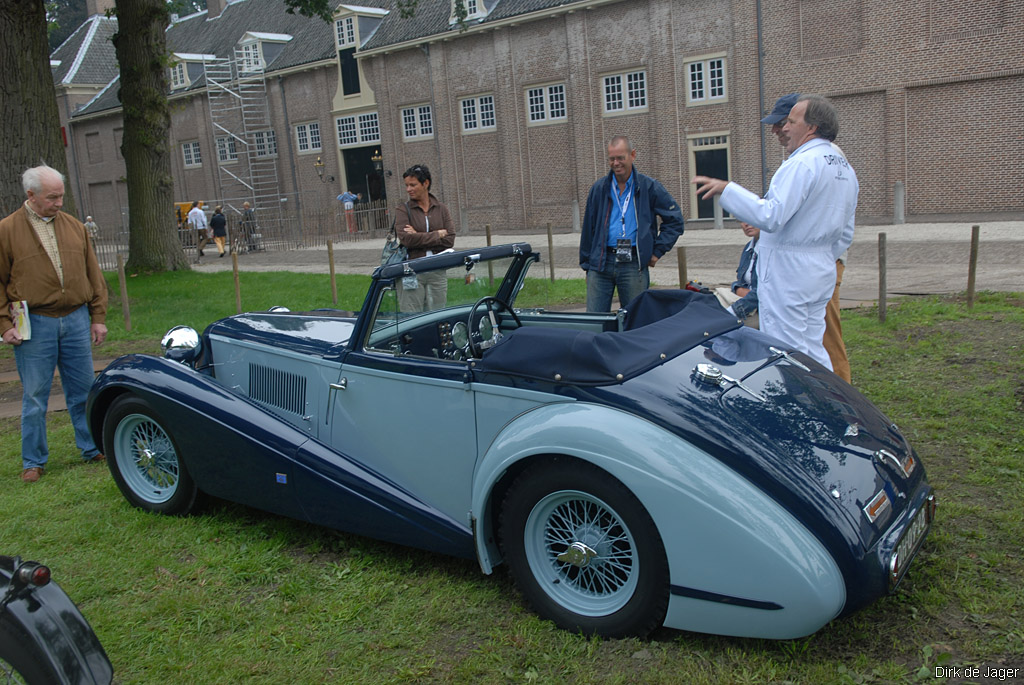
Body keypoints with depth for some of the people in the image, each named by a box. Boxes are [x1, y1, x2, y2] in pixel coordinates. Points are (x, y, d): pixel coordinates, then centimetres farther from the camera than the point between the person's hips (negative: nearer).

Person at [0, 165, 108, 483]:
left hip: (76, 319, 3)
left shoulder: (74, 226, 8)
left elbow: (94, 275, 12)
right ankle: (33, 461, 18)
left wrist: (98, 317, 9)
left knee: (82, 391, 10)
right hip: (34, 325, -3)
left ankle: (92, 448, 24)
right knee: (35, 397, 5)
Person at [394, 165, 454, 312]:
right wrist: (438, 234, -7)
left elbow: (450, 240, -2)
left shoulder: (441, 209, 9)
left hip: (437, 273, 3)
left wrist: (420, 237, -10)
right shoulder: (402, 210, 3)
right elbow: (406, 239, -13)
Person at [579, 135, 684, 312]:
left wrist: (658, 251, 3)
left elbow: (675, 219, 10)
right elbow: (588, 228, 15)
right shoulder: (599, 188, 11)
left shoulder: (649, 187, 5)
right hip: (600, 263, 2)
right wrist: (586, 264, 12)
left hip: (633, 265, -1)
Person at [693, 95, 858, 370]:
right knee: (813, 350, 15)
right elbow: (845, 236, 19)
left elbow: (771, 216, -25)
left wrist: (727, 189, -20)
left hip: (786, 271, -10)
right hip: (822, 272, 10)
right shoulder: (846, 169, 15)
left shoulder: (802, 163, -16)